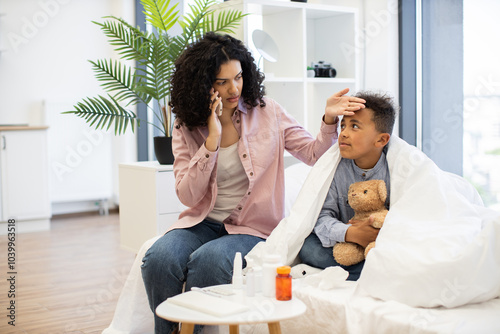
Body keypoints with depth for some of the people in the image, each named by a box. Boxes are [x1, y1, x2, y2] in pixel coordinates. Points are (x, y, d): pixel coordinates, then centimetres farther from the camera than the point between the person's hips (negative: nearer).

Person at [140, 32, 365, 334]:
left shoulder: (266, 112, 1)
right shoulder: (186, 129, 2)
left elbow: (315, 155, 3)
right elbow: (188, 196, -8)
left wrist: (329, 120, -16)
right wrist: (212, 141, -17)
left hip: (252, 228, -2)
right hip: (203, 223, 2)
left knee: (207, 260, -32)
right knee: (159, 260, -27)